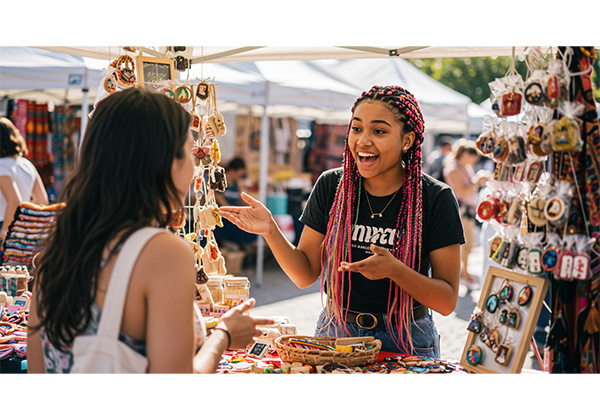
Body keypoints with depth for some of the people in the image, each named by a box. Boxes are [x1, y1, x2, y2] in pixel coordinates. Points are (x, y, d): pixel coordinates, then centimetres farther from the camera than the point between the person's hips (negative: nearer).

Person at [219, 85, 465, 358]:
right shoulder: (331, 185, -4)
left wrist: (394, 270, -29)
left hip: (405, 343, -2)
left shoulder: (435, 199, -12)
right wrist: (271, 231, -16)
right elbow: (305, 275, 0)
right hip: (335, 335, 2)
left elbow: (447, 302, -13)